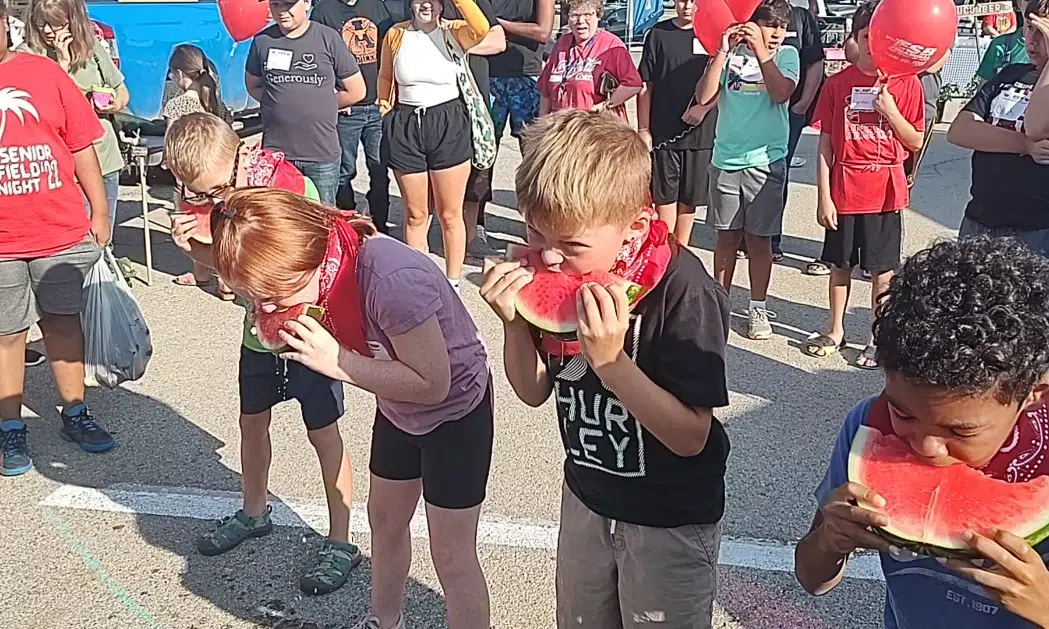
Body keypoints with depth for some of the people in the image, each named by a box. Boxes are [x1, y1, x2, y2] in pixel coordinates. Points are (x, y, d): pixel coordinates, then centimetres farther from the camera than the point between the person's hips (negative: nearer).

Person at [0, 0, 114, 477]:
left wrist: (99, 212, 5)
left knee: (63, 321, 14)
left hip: (63, 230, 1)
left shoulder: (44, 72, 2)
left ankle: (75, 415, 27)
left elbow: (81, 147, 5)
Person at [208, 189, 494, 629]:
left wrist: (336, 362, -32)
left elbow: (432, 384, -32)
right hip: (397, 409, 8)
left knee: (452, 555, 1)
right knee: (384, 520, 23)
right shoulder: (318, 265, -14)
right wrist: (285, 335, -20)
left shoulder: (390, 280, -39)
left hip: (455, 409, -8)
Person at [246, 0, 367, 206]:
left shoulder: (328, 38, -3)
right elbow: (253, 86, 16)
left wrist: (320, 105, 6)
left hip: (323, 153, -2)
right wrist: (279, 106, 3)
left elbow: (356, 91, 3)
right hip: (275, 152, 2)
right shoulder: (262, 40, 3)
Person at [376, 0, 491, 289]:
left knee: (450, 215, 7)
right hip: (405, 126, 2)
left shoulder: (455, 32, -5)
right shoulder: (395, 35, 2)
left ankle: (452, 283, 22)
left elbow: (482, 29, -29)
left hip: (449, 125, -2)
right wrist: (384, 108, 9)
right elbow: (385, 77, 17)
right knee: (415, 214, 12)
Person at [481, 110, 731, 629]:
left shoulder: (683, 292, -28)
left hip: (671, 520, -5)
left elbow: (691, 437, -25)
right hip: (585, 497, 6)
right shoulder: (549, 273, -12)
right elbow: (534, 391, -1)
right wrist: (514, 323, -20)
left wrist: (609, 360, -37)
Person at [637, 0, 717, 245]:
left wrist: (704, 107, -12)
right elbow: (645, 85, 3)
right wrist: (643, 129, -1)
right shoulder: (658, 34, 3)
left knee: (689, 197, 10)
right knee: (664, 196, 2)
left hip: (700, 131, 1)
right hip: (663, 131, -1)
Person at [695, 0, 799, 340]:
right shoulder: (731, 52, 3)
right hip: (726, 159, 1)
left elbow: (781, 93, -16)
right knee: (727, 234, 9)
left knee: (758, 237, 5)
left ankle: (758, 309, 16)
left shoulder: (787, 54, 2)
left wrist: (760, 49, -18)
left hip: (765, 160, -1)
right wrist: (723, 51, -14)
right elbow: (704, 96, -8)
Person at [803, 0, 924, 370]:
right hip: (844, 191, 1)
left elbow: (916, 142, -2)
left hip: (885, 191, -1)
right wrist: (823, 196, -4)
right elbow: (825, 144, 0)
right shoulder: (838, 83, 0)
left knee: (883, 271, 6)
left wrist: (890, 111, -18)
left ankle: (879, 339, 20)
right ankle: (835, 331, 30)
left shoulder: (907, 83, -2)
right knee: (841, 265, 14)